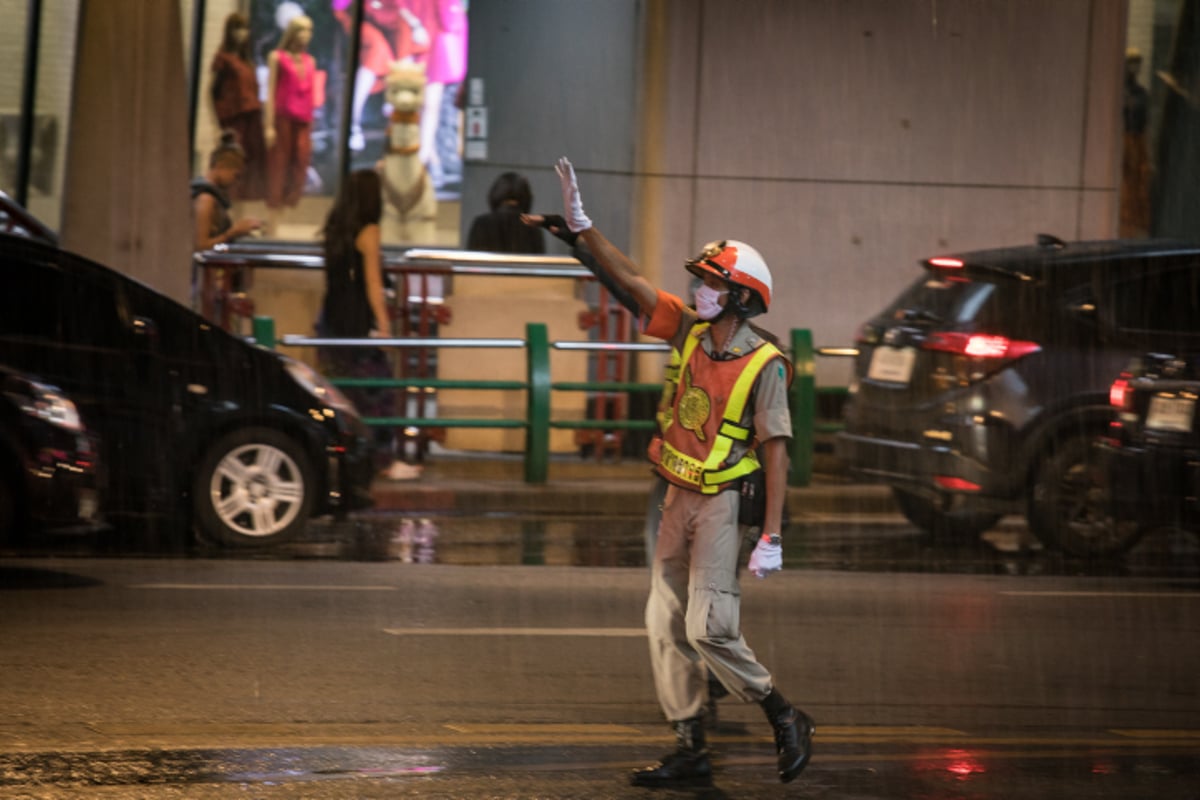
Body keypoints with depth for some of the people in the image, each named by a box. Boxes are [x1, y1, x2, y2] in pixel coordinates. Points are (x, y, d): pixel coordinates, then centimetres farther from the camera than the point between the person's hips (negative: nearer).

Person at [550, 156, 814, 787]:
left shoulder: (763, 366, -13)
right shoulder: (690, 332, 4)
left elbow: (777, 451, -15)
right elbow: (631, 281, 7)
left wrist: (772, 537, -20)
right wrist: (581, 225, 0)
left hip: (723, 504, -7)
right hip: (679, 499, 7)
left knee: (708, 628, -14)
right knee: (666, 626, 7)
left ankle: (785, 719, 5)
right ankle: (690, 752, 12)